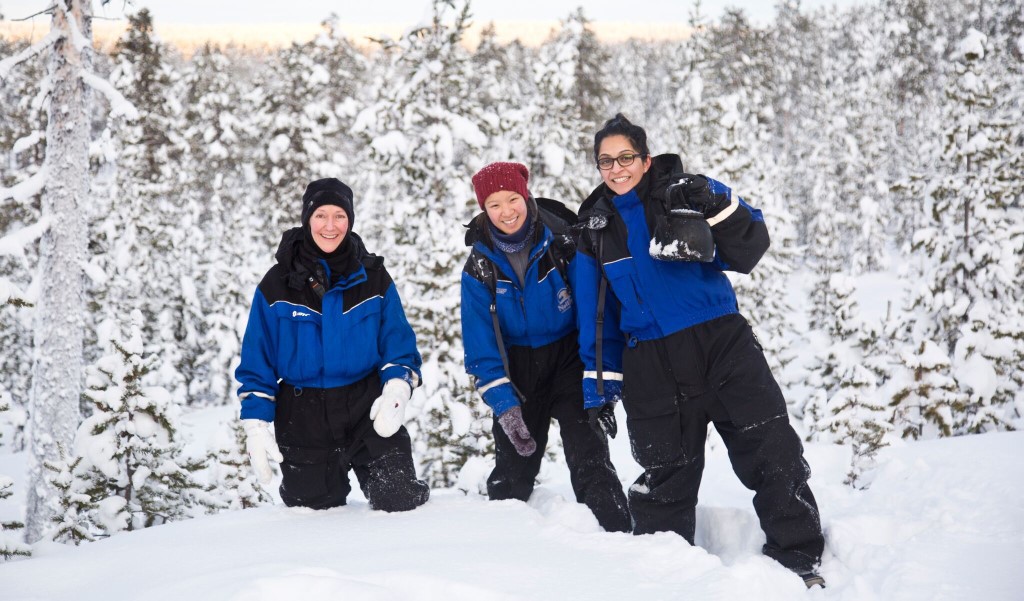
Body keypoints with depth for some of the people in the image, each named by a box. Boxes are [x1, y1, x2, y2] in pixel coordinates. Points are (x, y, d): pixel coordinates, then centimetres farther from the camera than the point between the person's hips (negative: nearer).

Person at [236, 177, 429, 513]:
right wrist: (256, 425, -5)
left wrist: (396, 390, -15)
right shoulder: (278, 284, 0)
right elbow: (257, 361, 3)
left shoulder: (372, 278, 2)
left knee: (400, 501, -9)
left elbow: (400, 343, 4)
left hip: (368, 409, 0)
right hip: (303, 419, 0)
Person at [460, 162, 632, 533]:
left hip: (570, 360, -2)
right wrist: (503, 404, -14)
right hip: (517, 371, 2)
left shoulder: (564, 244, -11)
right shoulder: (479, 268, -5)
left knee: (590, 458, -15)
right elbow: (481, 346, -5)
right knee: (513, 469, 5)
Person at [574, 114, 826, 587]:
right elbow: (595, 315, 15)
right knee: (664, 477, 6)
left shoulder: (689, 193, 1)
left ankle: (798, 559, 3)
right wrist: (600, 385, 12)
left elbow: (748, 252, -7)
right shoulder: (595, 230, 10)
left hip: (722, 345, -2)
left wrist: (718, 208, -24)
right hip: (651, 367, 2)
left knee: (773, 454, -8)